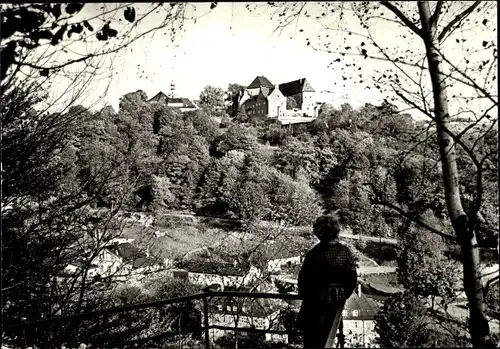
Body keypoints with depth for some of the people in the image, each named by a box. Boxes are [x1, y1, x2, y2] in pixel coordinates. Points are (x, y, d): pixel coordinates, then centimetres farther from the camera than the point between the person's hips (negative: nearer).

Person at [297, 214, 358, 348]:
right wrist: (343, 296, 12)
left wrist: (304, 295, 7)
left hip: (316, 300, -4)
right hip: (337, 301, 4)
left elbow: (303, 278, -12)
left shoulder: (314, 253, -18)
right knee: (326, 336, 21)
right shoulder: (346, 252, -7)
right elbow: (352, 278, -2)